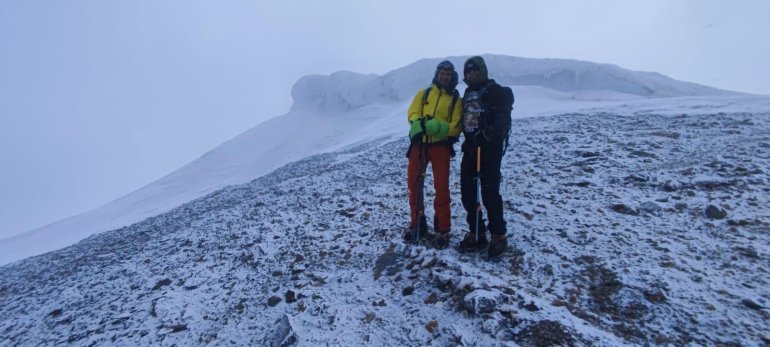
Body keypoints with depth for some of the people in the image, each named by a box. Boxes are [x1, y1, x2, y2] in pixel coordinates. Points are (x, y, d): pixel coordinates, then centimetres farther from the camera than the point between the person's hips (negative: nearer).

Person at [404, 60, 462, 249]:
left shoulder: (456, 99, 5)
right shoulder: (424, 93, 12)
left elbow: (456, 126, -5)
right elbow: (412, 113, 1)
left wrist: (438, 127, -24)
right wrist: (419, 123, -21)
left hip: (441, 145, -2)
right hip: (419, 143, 3)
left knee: (441, 187, -3)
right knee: (413, 183, 5)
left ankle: (443, 229, 11)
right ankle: (417, 224, 21)